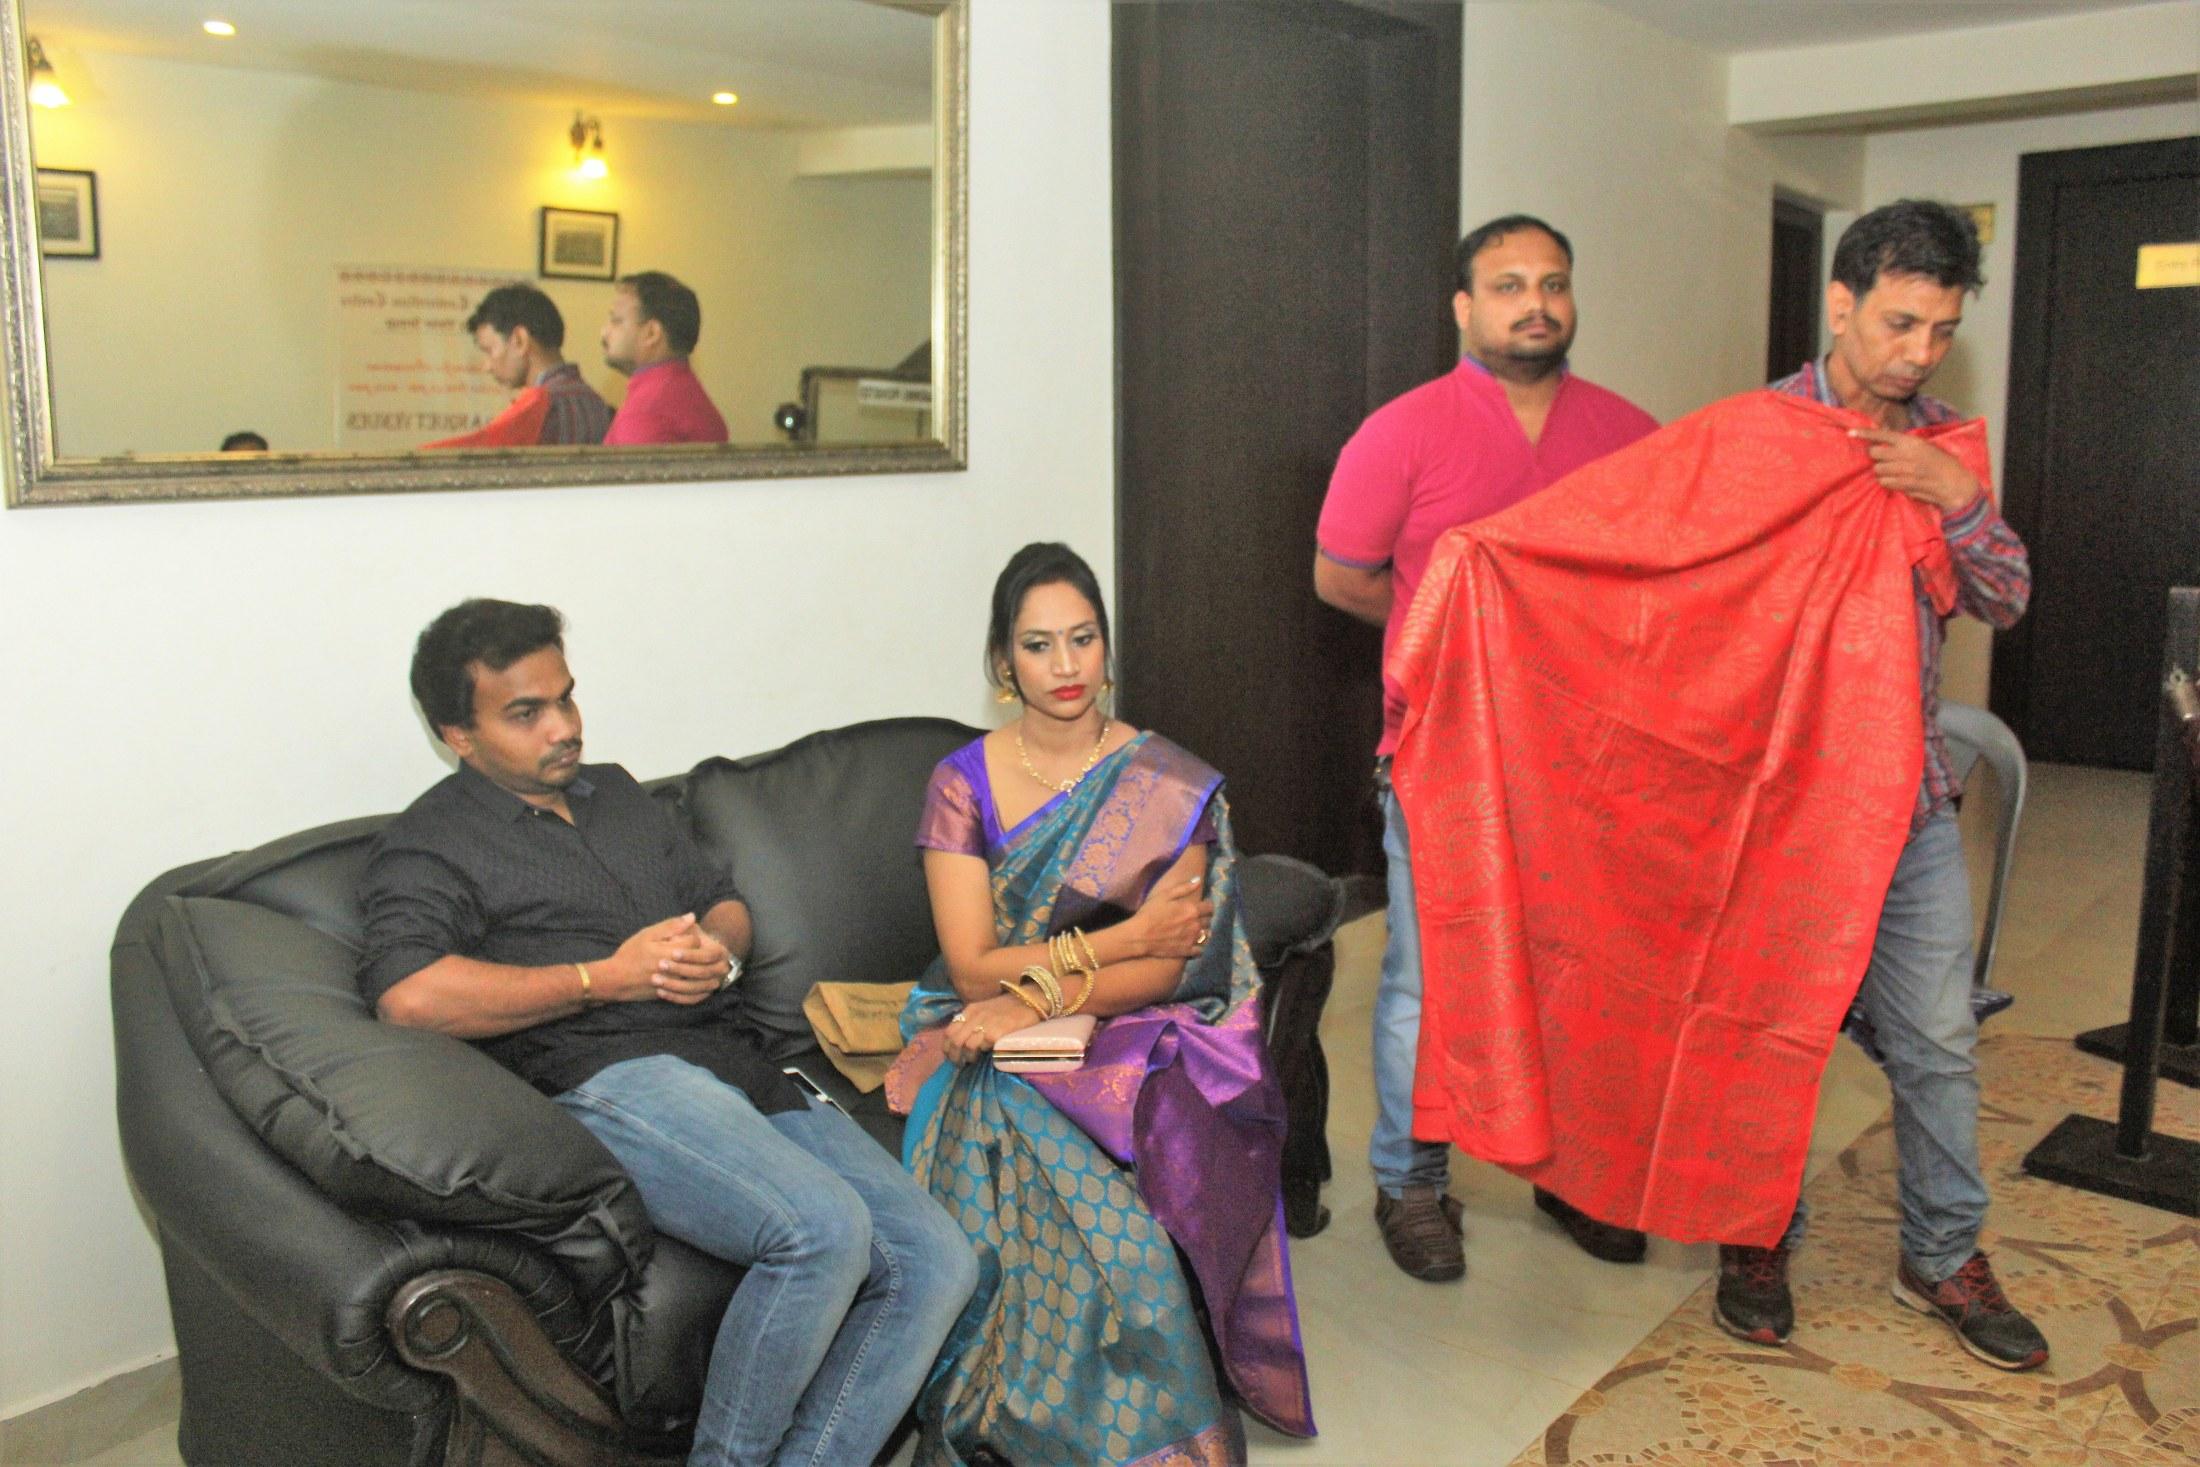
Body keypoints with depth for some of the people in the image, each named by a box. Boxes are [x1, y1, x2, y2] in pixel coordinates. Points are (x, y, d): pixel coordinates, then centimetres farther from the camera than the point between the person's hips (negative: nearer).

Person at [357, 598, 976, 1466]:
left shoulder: (615, 792, 27)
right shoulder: (428, 847, 4)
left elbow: (723, 901, 31)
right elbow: (409, 993, -16)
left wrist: (717, 950, 5)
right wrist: (605, 978, -10)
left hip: (742, 1070, 7)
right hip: (617, 1082, -7)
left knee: (937, 1262, -11)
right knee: (823, 1227, -31)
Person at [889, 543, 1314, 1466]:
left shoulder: (1169, 787, 1)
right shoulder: (962, 783, 1)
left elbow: (1167, 970, -6)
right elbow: (974, 969, -7)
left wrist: (1040, 997, -20)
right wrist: (1129, 936, -11)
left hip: (1131, 1037, -1)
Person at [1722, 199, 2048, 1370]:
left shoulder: (1943, 443, 9)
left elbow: (2007, 601, 5)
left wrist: (1959, 498, -12)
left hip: (1911, 790, 5)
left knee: (1938, 1039, 11)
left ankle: (1943, 1257, 29)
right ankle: (1760, 1239, 27)